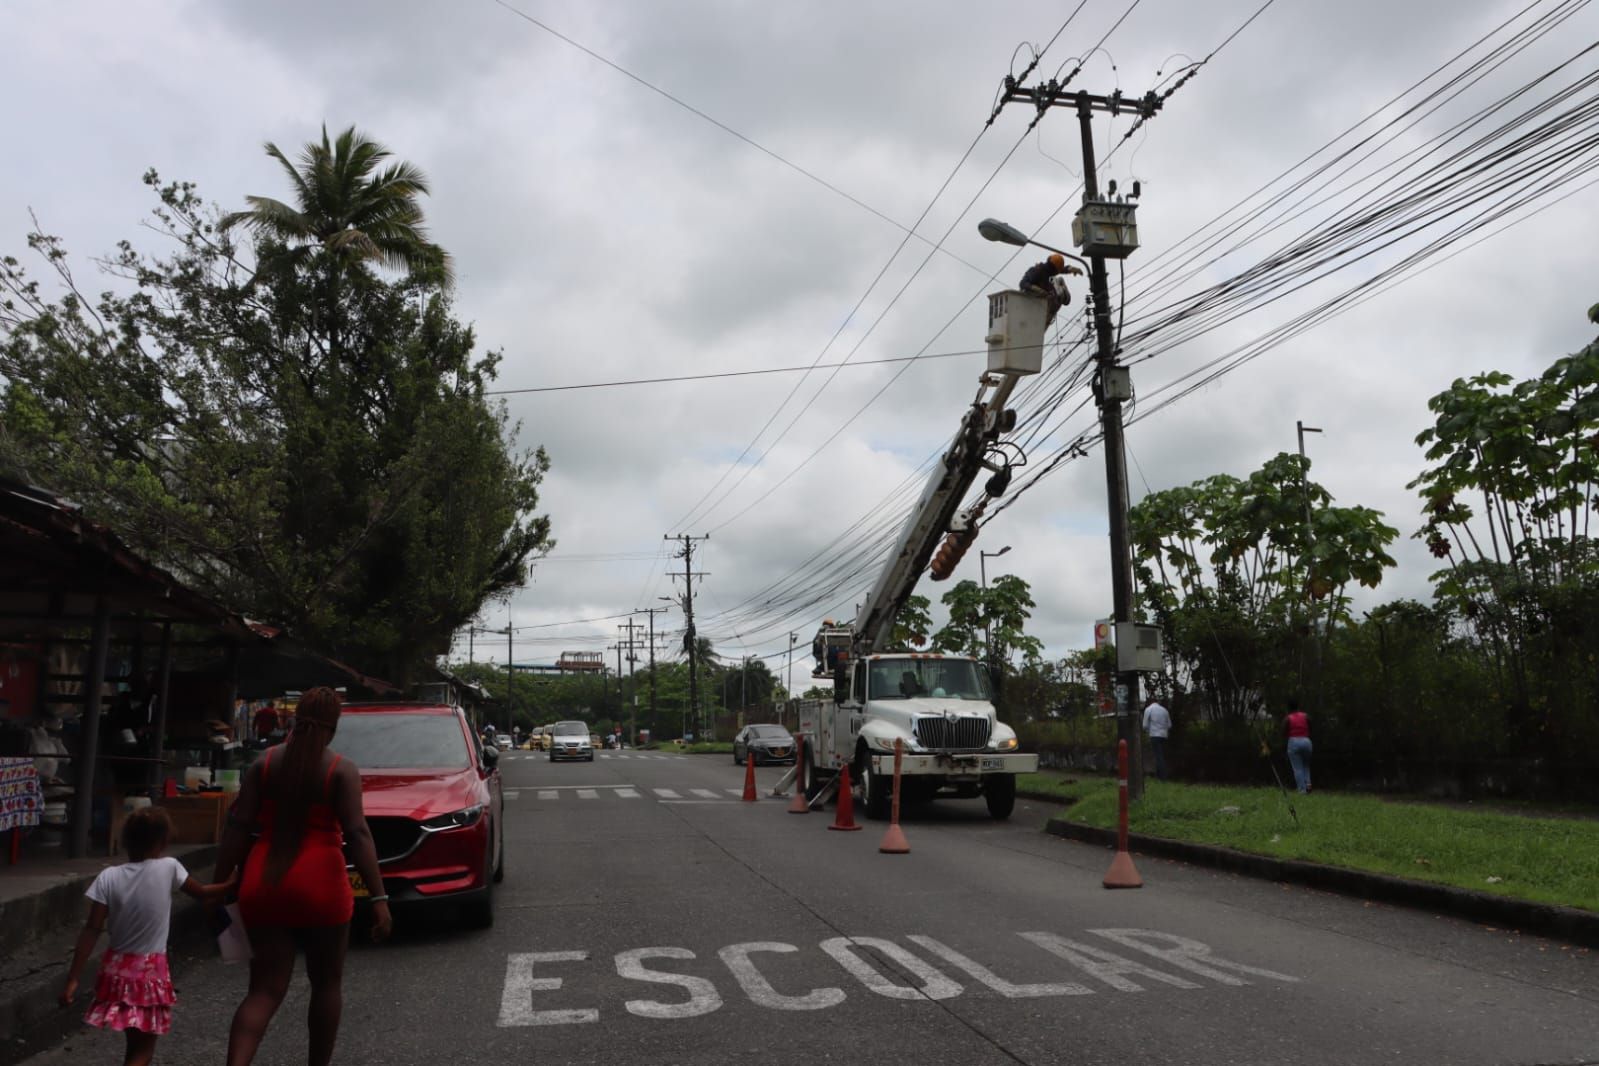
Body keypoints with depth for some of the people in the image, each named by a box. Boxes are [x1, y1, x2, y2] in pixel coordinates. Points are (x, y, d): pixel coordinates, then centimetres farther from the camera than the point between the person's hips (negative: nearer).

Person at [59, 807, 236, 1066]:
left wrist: (73, 979, -4)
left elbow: (92, 931, -9)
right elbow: (203, 893, 5)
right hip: (151, 971, -3)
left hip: (117, 969, 3)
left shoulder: (109, 877, -7)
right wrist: (233, 884, 22)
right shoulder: (169, 868, -11)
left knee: (135, 1043, 23)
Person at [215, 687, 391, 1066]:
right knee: (326, 984, 17)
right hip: (319, 886, -3)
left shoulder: (264, 763, 5)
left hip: (264, 887, 3)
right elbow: (357, 834, -15)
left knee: (264, 990, 7)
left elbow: (238, 828, 0)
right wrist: (379, 898, -17)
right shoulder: (341, 770, -6)